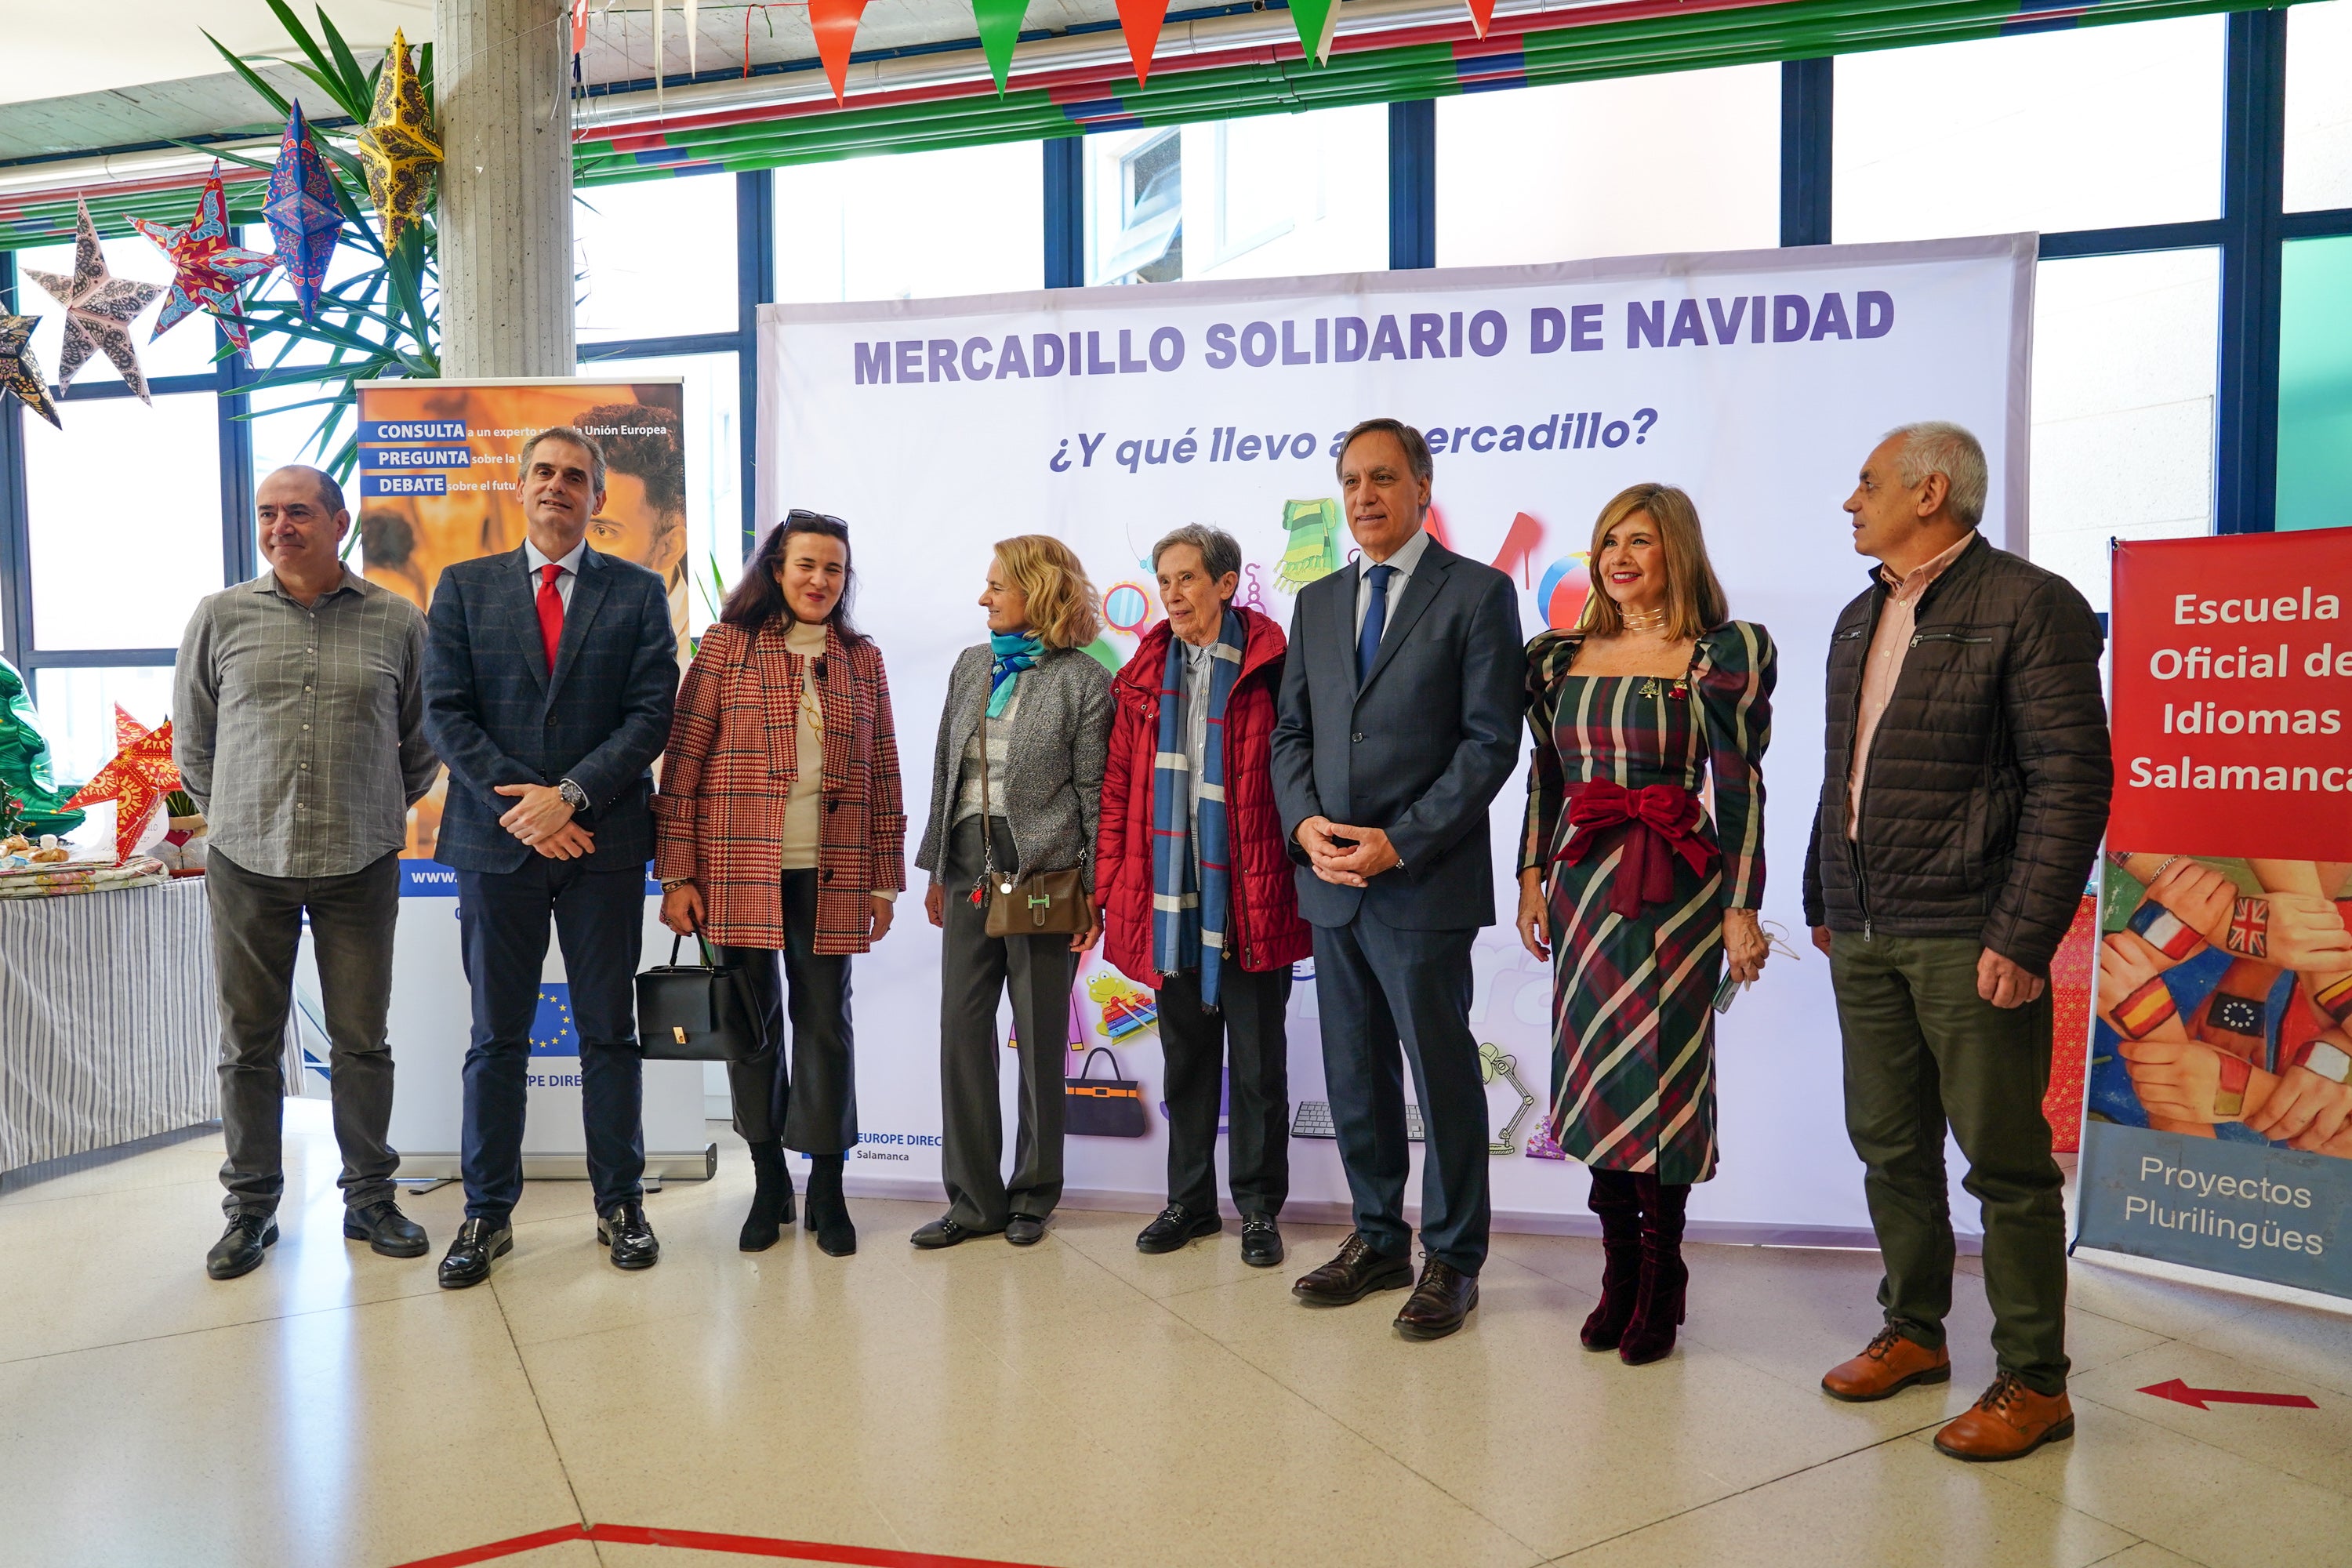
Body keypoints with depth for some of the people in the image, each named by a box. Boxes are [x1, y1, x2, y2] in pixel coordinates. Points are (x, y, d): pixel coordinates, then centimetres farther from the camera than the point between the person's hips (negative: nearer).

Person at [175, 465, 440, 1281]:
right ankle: (250, 1206, 23)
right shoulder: (221, 616, 3)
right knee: (249, 1043, 9)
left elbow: (420, 741, 11)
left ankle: (370, 1197, 22)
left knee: (362, 1039, 8)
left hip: (359, 867, 0)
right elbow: (192, 738, 13)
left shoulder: (397, 622, 1)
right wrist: (236, 818, 11)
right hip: (247, 863, 1)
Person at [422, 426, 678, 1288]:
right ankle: (487, 1214, 19)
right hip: (495, 838, 1)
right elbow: (444, 711, 1)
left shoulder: (638, 592, 6)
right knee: (497, 1037, 8)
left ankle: (620, 1204, 19)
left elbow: (652, 714, -2)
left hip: (604, 840, -1)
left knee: (609, 1031, 7)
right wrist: (519, 803, -10)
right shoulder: (464, 587, 9)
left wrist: (570, 795, -13)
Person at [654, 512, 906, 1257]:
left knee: (825, 1020, 5)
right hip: (740, 867, -1)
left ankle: (827, 1189, 18)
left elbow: (883, 776, 10)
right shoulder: (727, 645, 2)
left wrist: (883, 880, 6)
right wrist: (678, 873, -7)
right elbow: (683, 761, -2)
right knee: (751, 1021, 7)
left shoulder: (863, 659, 9)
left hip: (830, 874, 2)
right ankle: (769, 1183, 23)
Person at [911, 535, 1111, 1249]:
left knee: (1040, 1037, 5)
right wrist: (936, 868, 13)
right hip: (970, 875, 5)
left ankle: (1033, 1195, 21)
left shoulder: (1084, 680, -5)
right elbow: (945, 772, 14)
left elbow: (1094, 794, -6)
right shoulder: (971, 666, 12)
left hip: (1043, 878, -5)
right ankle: (974, 1197, 17)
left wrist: (1094, 892, -9)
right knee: (962, 1030, 5)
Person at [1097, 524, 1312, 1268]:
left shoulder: (1270, 665, -5)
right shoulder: (1145, 674, 9)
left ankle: (1259, 1207, 21)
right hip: (1168, 894, 4)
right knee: (1186, 1059, 16)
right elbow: (1119, 784, 9)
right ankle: (1190, 1200, 29)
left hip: (1250, 895, -4)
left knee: (1258, 1062, 7)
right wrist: (1109, 880, 4)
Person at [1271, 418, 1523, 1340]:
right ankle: (1379, 1239, 28)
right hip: (1331, 881, 6)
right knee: (1355, 1076, 13)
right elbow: (1291, 732, 15)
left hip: (1424, 883, -5)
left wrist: (1400, 841, -15)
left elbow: (1490, 743, -9)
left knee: (1443, 1074, 3)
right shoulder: (1316, 603, 15)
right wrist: (1305, 822, -4)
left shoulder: (1477, 594, -3)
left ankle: (1452, 1259, 18)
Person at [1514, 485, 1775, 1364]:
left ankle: (1660, 1290, 15)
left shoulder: (1722, 656, -3)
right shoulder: (1562, 657, 11)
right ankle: (1619, 1276, 22)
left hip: (1675, 888, -5)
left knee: (1662, 1076, 0)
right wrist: (1532, 876, 8)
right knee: (1595, 1075, 8)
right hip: (1582, 886, 5)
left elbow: (1741, 789, -7)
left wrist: (1742, 909, -10)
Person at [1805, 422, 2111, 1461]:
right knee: (1889, 1147, 15)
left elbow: (2072, 783, -13)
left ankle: (2034, 1384, 17)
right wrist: (1822, 900, 17)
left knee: (2004, 1161, 3)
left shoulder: (2029, 605, -8)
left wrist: (2022, 936, -17)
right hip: (1864, 936, 7)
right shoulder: (1860, 619, 16)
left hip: (1966, 937, -7)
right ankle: (1913, 1333, 31)